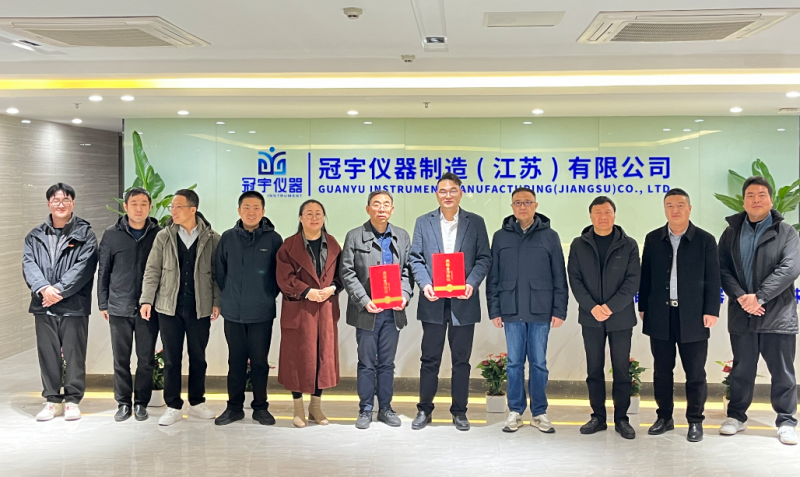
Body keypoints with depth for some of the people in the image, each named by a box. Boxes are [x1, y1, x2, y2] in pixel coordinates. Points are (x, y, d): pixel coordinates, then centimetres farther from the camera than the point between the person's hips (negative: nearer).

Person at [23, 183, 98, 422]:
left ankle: (73, 400, 14)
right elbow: (29, 265, 0)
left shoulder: (85, 234, 1)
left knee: (74, 354, 2)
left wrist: (60, 290, -18)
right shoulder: (35, 236, 12)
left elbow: (84, 266, -9)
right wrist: (43, 288, -18)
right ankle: (52, 400, 19)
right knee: (48, 354, 9)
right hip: (43, 306, 3)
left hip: (74, 305, -3)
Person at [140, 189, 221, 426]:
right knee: (171, 358, 6)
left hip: (200, 308, -1)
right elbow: (152, 270, 3)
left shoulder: (212, 239, -1)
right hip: (169, 307, 1)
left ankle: (197, 402, 25)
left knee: (198, 357, 10)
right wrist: (146, 300, -4)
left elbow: (217, 273, 1)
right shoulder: (164, 237, 3)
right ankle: (173, 407, 16)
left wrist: (217, 302, -5)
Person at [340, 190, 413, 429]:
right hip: (366, 311, -3)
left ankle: (386, 409, 21)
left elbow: (407, 270, 7)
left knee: (387, 363, 11)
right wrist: (364, 300, -15)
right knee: (366, 363, 5)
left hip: (393, 311, 3)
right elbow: (347, 272, -5)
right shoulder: (354, 236, 0)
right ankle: (365, 410, 15)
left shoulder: (402, 237, 9)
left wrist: (405, 295, -11)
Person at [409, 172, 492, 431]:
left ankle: (459, 412, 18)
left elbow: (484, 258, 2)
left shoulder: (475, 222, 5)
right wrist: (425, 284, -12)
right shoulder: (423, 222, 7)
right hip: (433, 301, 0)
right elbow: (416, 258, 4)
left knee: (461, 360, 7)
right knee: (430, 359, 7)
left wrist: (472, 283, -14)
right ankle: (424, 410, 18)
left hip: (463, 302, 0)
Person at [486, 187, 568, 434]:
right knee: (514, 363, 6)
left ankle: (539, 413, 16)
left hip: (540, 312, -1)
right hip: (511, 311, 1)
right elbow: (493, 277, 7)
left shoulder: (549, 236, 4)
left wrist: (559, 310, -3)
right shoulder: (500, 236, 6)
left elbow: (559, 277, 3)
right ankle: (515, 411, 16)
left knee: (539, 363, 5)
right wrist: (494, 310, 2)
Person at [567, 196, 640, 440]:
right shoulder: (579, 245, 4)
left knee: (621, 370, 4)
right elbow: (574, 279, -1)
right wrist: (592, 307, -13)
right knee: (594, 370, 8)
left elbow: (633, 280, -5)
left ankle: (622, 419, 14)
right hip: (590, 318, 1)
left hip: (621, 318, -1)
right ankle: (598, 417, 17)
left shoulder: (628, 245, 1)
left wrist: (610, 307, -15)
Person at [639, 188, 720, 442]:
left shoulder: (705, 240, 0)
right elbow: (645, 276, 9)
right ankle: (664, 417, 22)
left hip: (693, 317, -2)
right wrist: (643, 307, 6)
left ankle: (695, 421, 16)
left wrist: (711, 311, -8)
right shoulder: (653, 239, 7)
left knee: (695, 373, 4)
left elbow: (712, 279, -2)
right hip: (660, 315, 3)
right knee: (662, 371, 10)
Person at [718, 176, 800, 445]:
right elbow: (723, 268, 3)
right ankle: (736, 416, 24)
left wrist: (759, 296, -18)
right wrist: (740, 297, -13)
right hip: (741, 315, 2)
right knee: (741, 370, 12)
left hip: (778, 315, -2)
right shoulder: (731, 233, 9)